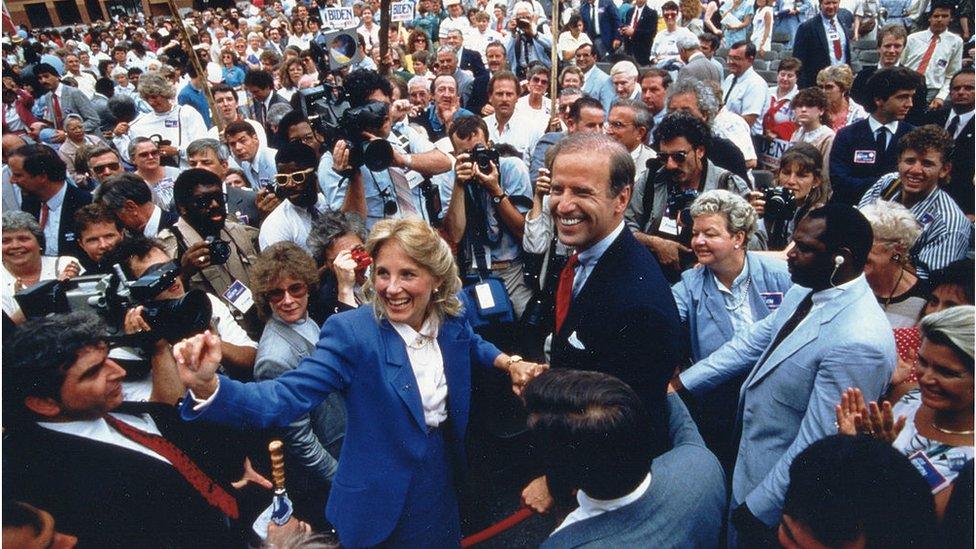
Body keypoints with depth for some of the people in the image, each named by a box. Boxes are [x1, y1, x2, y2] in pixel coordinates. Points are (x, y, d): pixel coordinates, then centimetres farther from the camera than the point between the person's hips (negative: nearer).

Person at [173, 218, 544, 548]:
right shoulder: (350, 332, -22)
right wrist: (207, 387, -46)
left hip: (446, 484, 5)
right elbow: (285, 398, -30)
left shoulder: (451, 322, -7)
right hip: (384, 506, -4)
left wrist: (509, 362, -2)